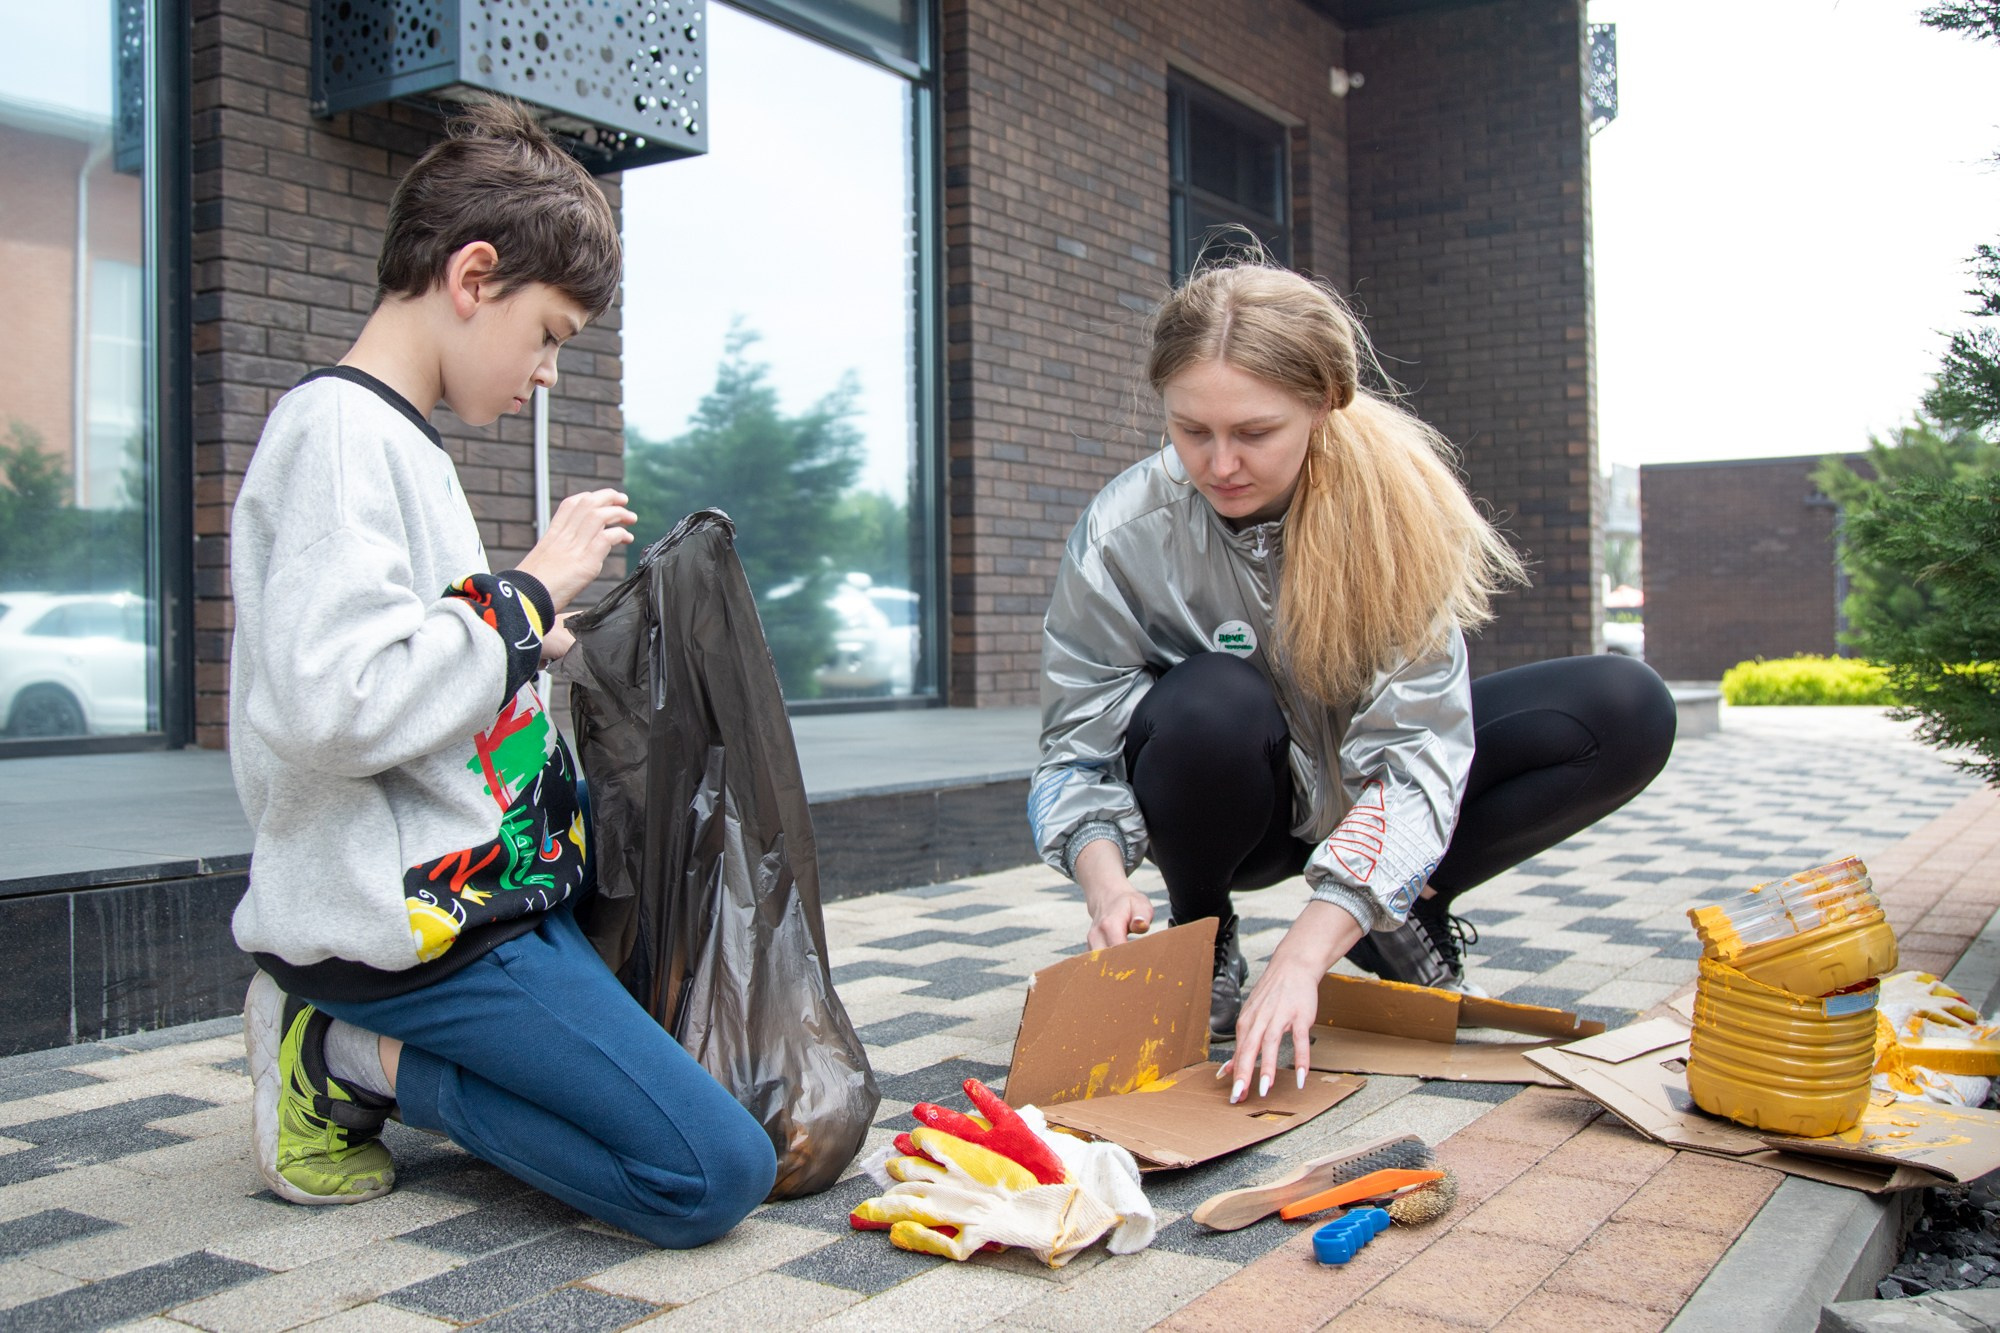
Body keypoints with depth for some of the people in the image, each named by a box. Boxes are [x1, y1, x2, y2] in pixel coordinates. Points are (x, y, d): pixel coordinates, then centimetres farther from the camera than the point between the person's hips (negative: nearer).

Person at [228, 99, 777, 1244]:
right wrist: (529, 592, -15)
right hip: (408, 918, -10)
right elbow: (333, 706, -27)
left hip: (483, 885, 10)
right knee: (718, 1175, -16)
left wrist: (528, 645, 12)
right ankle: (348, 1055, -5)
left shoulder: (398, 440, 17)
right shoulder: (338, 429, -14)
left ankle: (358, 1044, 9)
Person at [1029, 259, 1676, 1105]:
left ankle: (1401, 917, -2)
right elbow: (1077, 748, -17)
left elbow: (1412, 747, -28)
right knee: (1212, 702, -38)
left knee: (1629, 714, -18)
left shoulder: (1398, 501, -23)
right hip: (1232, 802, -1)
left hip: (1365, 793, 2)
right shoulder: (1124, 532, -23)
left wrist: (1304, 953, -39)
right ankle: (1201, 938, -7)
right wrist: (1103, 879, -39)